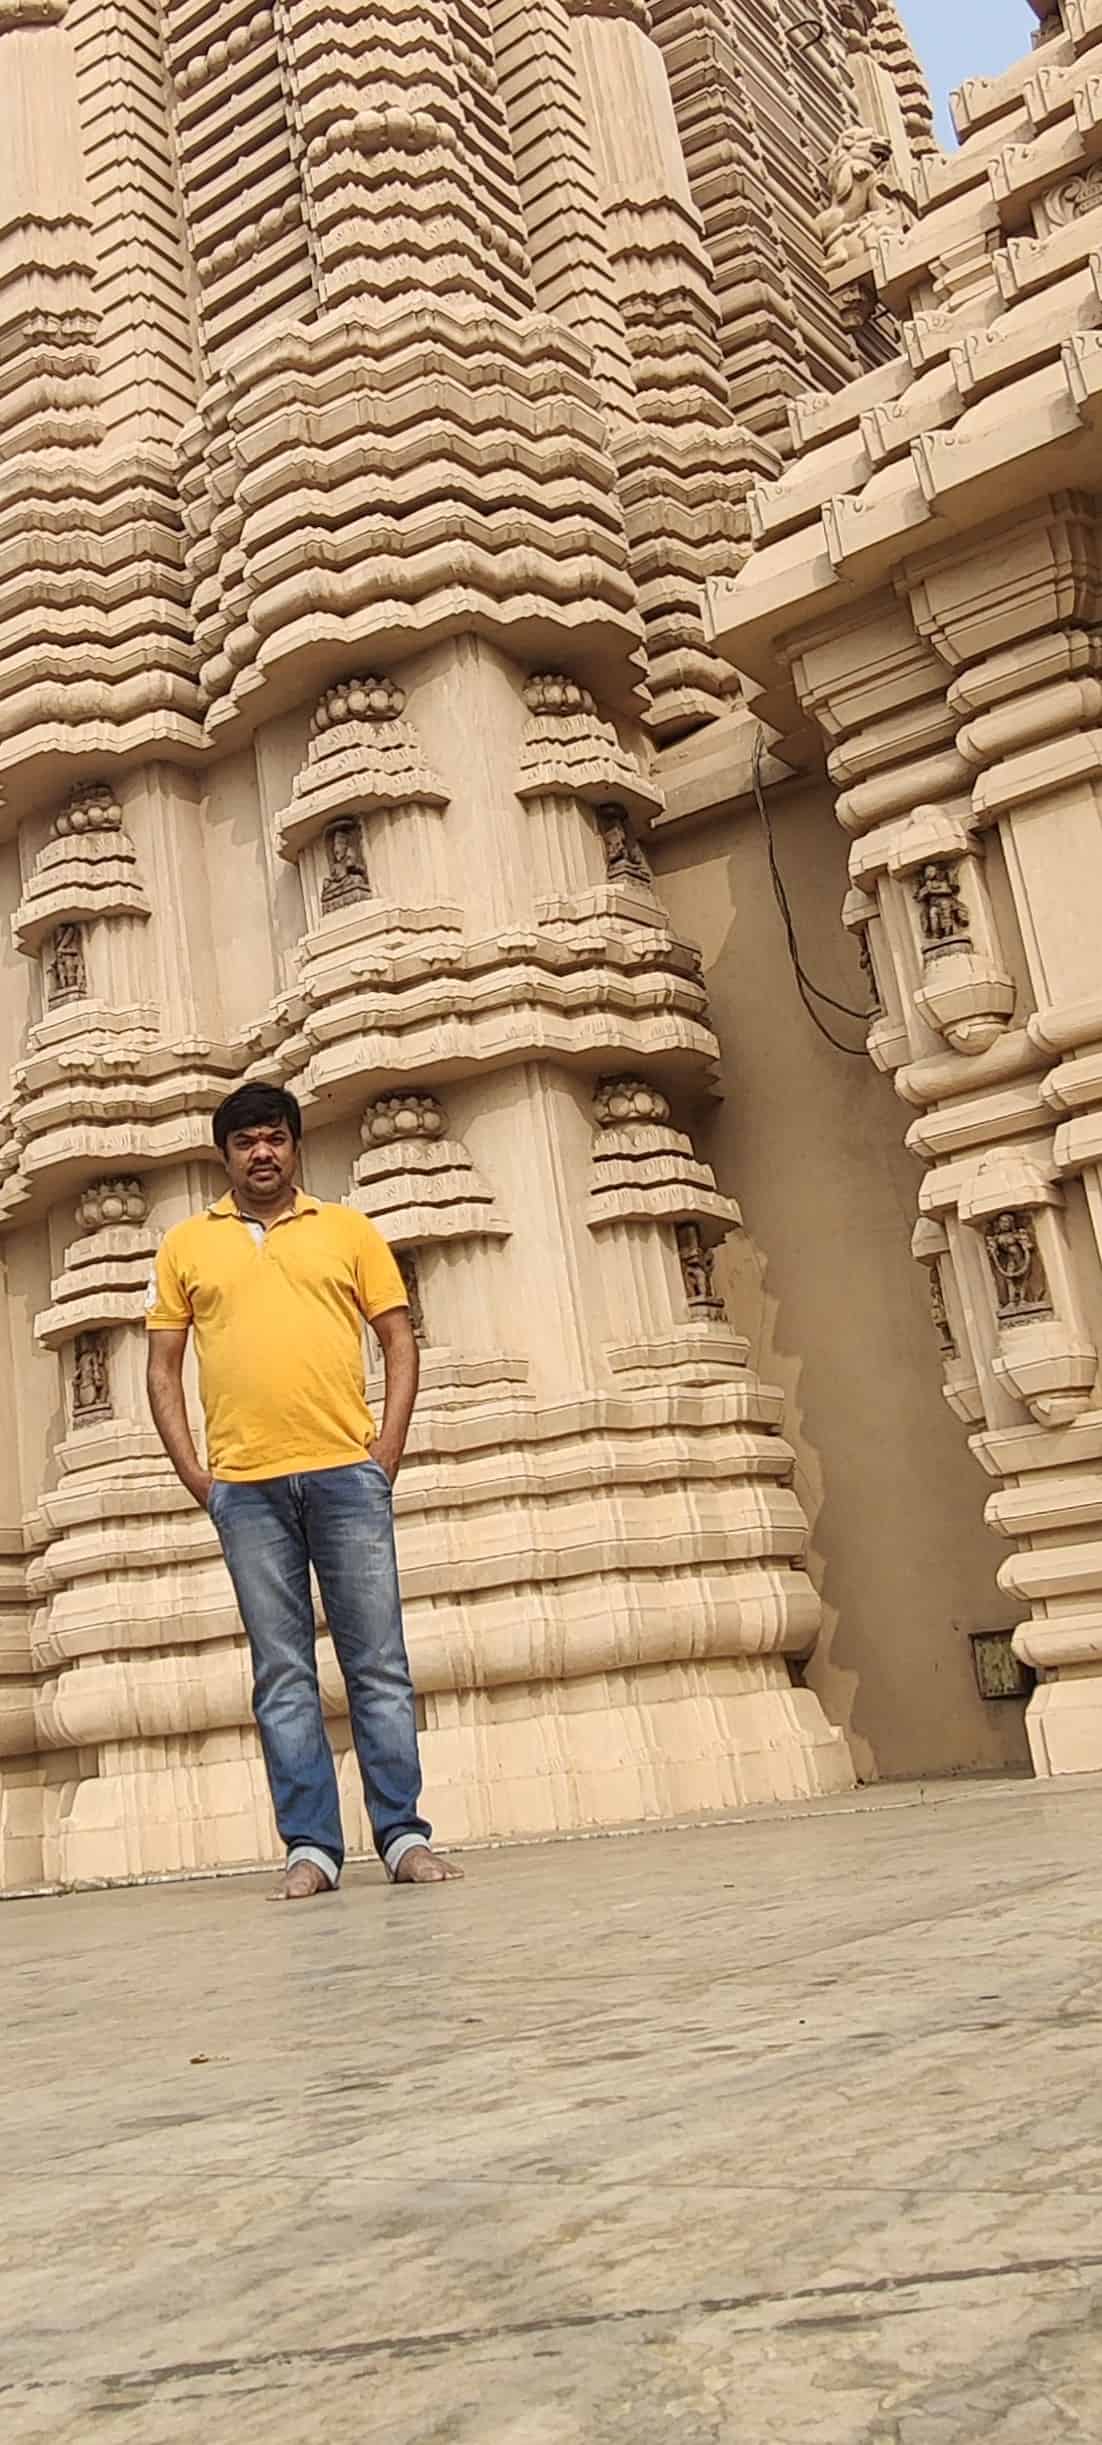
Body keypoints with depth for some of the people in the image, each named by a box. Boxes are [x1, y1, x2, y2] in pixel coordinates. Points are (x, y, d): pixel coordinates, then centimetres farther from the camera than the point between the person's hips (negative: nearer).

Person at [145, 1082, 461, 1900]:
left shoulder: (348, 1229, 10)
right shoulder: (185, 1244, 12)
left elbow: (400, 1342, 8)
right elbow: (163, 1367, 12)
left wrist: (389, 1448, -4)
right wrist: (192, 1472, 1)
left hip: (346, 1473, -1)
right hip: (245, 1487, 1)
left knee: (379, 1664, 1)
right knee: (283, 1675, 3)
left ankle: (405, 1836, 7)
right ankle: (310, 1848, 8)